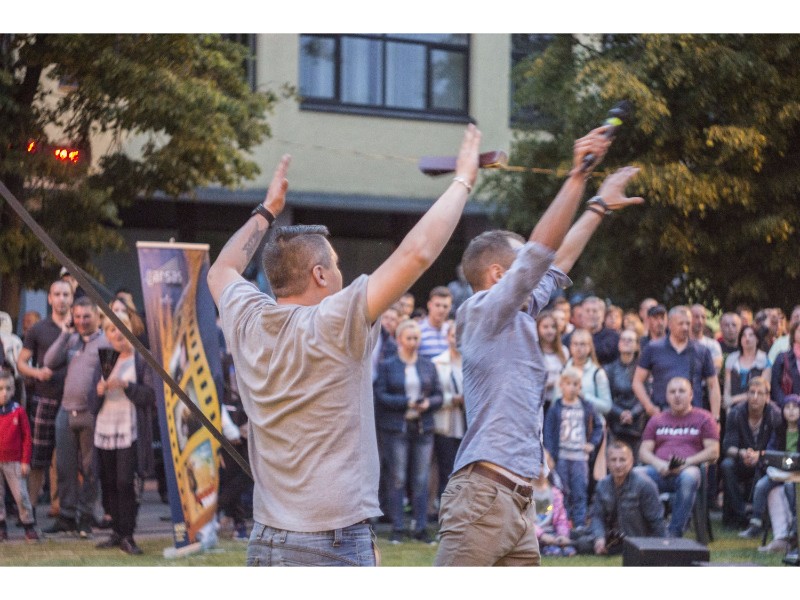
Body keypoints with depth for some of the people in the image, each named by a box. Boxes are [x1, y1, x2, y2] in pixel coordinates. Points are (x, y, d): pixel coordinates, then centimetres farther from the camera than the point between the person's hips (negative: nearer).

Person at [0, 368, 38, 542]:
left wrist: (25, 461, -3)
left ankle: (29, 526, 7)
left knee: (21, 495, -2)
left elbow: (26, 437, -1)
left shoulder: (18, 412, -5)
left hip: (14, 462, -2)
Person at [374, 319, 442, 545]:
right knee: (398, 479, -3)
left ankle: (421, 528, 6)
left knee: (422, 479, 1)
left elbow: (438, 396, 11)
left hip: (423, 428, 3)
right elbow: (380, 396, -4)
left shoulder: (428, 366, 12)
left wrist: (428, 403, -11)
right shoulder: (387, 365, 3)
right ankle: (397, 528, 2)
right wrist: (407, 402, -14)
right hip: (396, 427, -3)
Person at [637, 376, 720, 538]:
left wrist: (687, 462, -11)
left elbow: (713, 452, 4)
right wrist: (658, 463, -8)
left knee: (689, 477, -40)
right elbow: (644, 451, 14)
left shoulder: (703, 418, 14)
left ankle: (675, 532, -34)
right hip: (660, 471, 3)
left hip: (688, 469, -2)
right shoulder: (656, 420, 23)